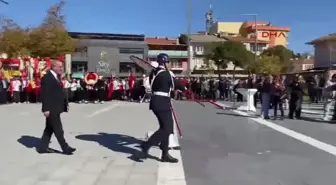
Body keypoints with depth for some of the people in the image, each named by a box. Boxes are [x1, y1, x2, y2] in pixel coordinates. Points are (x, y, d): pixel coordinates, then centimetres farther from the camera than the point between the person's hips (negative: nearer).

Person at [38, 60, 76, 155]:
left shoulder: (57, 77, 14)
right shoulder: (47, 77, -15)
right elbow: (44, 94, -19)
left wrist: (66, 103, 13)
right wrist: (46, 109, -22)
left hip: (56, 108, 10)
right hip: (51, 109, -10)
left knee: (49, 129, 15)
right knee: (58, 129, -2)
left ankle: (42, 147, 25)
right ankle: (65, 148, 6)